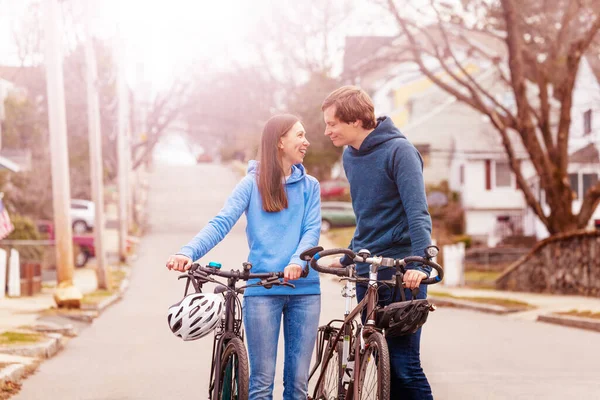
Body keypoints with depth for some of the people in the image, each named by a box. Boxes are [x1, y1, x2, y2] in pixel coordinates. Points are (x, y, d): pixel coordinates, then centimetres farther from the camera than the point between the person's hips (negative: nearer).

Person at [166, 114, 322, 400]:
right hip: (262, 290, -2)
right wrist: (188, 252, -25)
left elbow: (312, 230, 1)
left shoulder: (309, 186, 12)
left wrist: (298, 262, -21)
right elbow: (221, 223, -7)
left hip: (304, 290, 2)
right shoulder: (252, 184, 4)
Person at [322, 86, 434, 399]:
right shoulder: (350, 157, 11)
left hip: (402, 277, -7)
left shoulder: (398, 151, -12)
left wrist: (420, 263, -30)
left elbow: (417, 212, -19)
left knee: (404, 366, -9)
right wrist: (347, 259, 23)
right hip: (366, 274, 7)